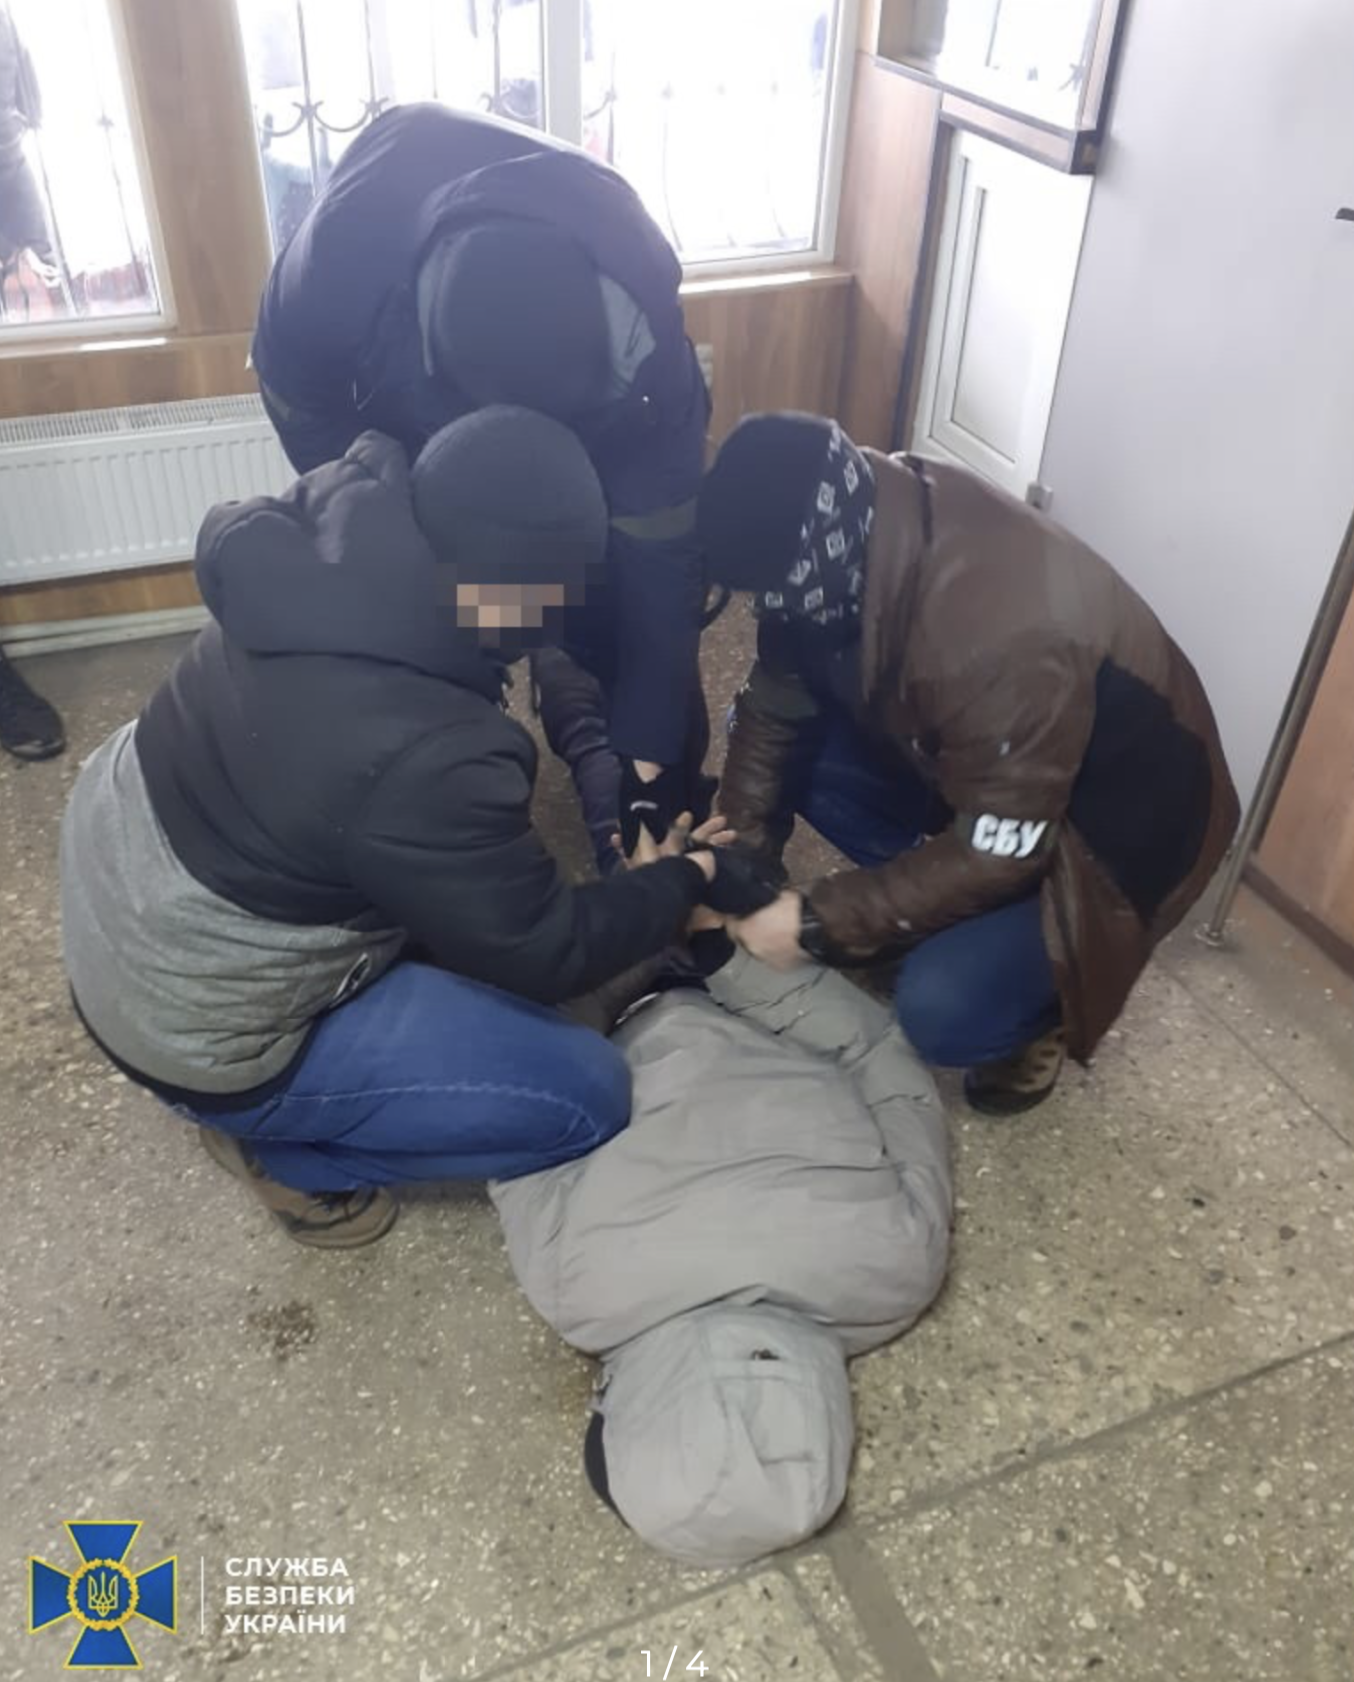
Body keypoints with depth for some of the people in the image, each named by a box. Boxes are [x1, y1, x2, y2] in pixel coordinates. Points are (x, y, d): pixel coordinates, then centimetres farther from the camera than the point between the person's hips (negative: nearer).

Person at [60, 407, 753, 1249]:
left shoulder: (323, 557, -14)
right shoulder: (419, 761, -35)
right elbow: (544, 953, -20)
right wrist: (689, 880, -3)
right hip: (193, 1030, -8)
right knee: (587, 1093, -5)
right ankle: (281, 1143, 9)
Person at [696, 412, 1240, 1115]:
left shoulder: (1001, 642, -41)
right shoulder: (857, 523, -17)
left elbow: (997, 850, -30)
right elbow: (779, 698, -4)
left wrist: (819, 921, -24)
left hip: (1108, 818, -8)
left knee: (944, 1012, -26)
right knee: (792, 748, -5)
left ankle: (1047, 1002, 9)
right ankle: (932, 912, 9)